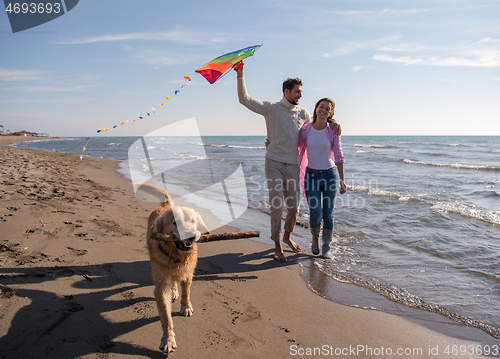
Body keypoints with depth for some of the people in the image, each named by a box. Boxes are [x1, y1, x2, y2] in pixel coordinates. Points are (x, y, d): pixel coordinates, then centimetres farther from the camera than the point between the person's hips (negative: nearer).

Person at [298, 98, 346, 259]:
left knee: (328, 214, 5)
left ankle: (326, 247, 23)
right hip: (311, 175, 0)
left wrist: (342, 180, -2)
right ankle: (315, 238, 23)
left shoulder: (333, 131, -4)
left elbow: (338, 156, -1)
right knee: (316, 213, -9)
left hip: (330, 174, 0)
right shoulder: (306, 129, -2)